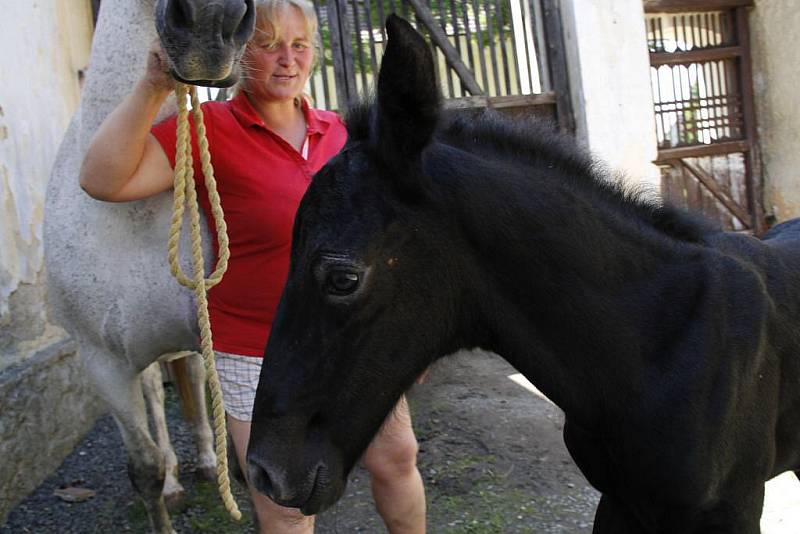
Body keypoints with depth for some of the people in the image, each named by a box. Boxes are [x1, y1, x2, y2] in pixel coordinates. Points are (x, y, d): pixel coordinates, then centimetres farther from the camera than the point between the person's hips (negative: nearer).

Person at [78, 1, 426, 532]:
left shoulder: (336, 130, 3)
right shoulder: (210, 131, -13)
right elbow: (104, 181, -26)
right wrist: (155, 88, -34)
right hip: (261, 362, -5)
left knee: (397, 459, 20)